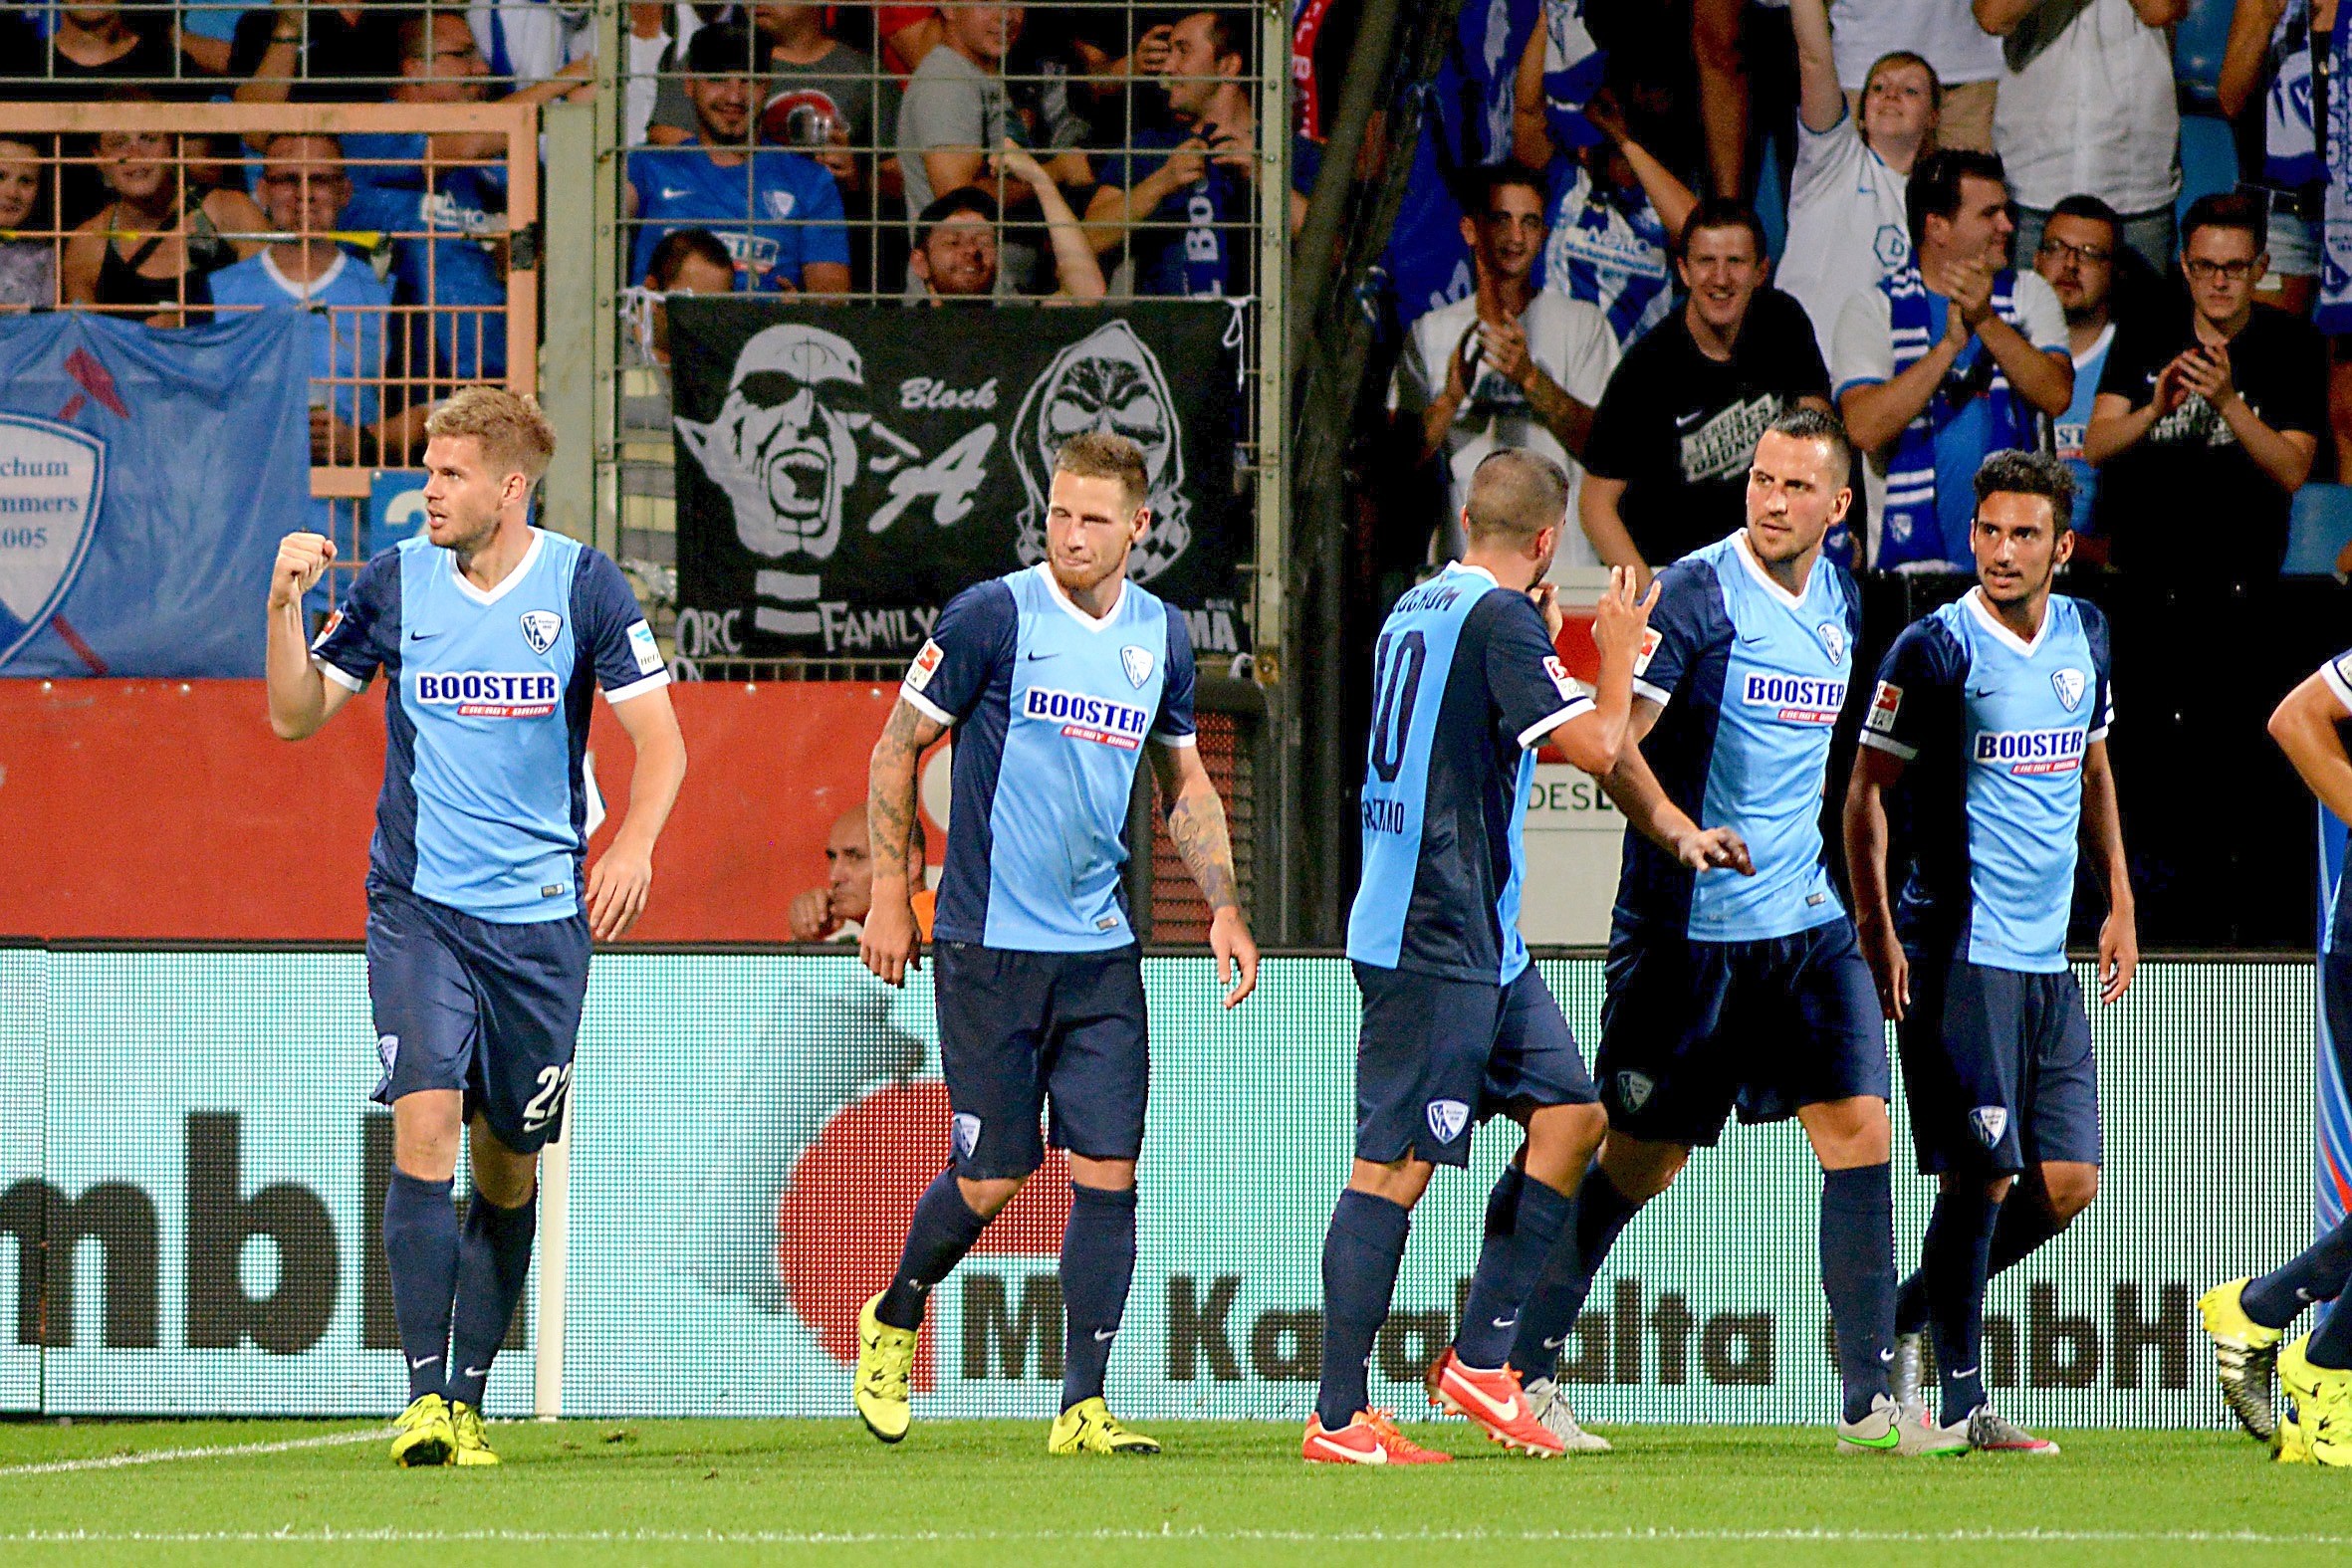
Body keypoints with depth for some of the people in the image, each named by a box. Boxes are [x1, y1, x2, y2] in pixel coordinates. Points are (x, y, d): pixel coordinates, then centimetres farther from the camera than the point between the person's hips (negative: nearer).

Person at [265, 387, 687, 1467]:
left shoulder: (583, 585, -3)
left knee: (507, 1165, 7)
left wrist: (634, 842, -19)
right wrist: (285, 606, -9)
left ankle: (467, 1401, 20)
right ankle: (424, 1397, -18)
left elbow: (660, 738, -2)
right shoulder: (395, 583, 1)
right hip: (417, 905, 0)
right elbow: (296, 717, 6)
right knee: (426, 1124, -18)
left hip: (541, 916, 0)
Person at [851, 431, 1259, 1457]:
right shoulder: (992, 617, -7)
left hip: (1101, 950, 4)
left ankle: (1083, 1407, 0)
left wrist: (1224, 909, 10)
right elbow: (897, 749, 0)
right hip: (989, 946, -4)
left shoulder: (1161, 637, 7)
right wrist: (889, 896, -4)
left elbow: (1184, 783, 21)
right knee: (992, 1176, 0)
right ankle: (893, 1324, 28)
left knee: (1108, 1172, -5)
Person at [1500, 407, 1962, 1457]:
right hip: (1687, 927, -5)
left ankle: (1871, 1402, -4)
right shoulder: (1693, 595, -11)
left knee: (1859, 1131, -6)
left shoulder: (1843, 602, 10)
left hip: (1811, 925, 5)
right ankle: (1520, 1368, 16)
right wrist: (1678, 830, -34)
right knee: (1640, 1160, 1)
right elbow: (1611, 741, -17)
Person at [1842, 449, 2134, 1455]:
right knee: (1983, 1176, -9)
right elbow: (1867, 792, -7)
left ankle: (1904, 1316, 21)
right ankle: (1962, 1405, 0)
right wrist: (1877, 928, -14)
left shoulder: (2085, 635, 10)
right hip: (1959, 949, -7)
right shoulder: (1939, 647, -10)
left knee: (2068, 1183, 4)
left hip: (2048, 957, 7)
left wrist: (2119, 904, 20)